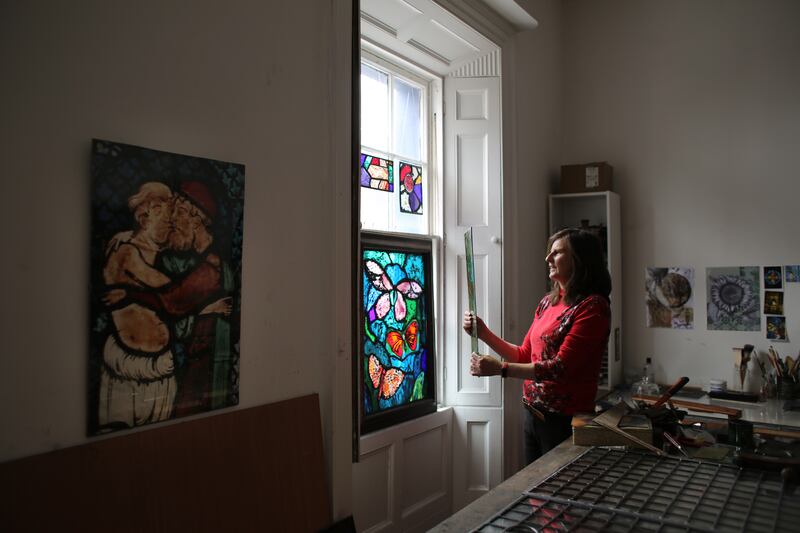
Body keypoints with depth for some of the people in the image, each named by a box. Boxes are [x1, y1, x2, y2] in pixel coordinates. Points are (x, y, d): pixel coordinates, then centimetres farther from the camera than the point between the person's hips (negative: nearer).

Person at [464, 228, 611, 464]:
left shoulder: (592, 306, -16)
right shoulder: (547, 302, 8)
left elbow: (561, 367, -22)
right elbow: (525, 355, 13)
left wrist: (500, 369, -25)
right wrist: (484, 334, 2)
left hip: (564, 419, -7)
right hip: (533, 413, 7)